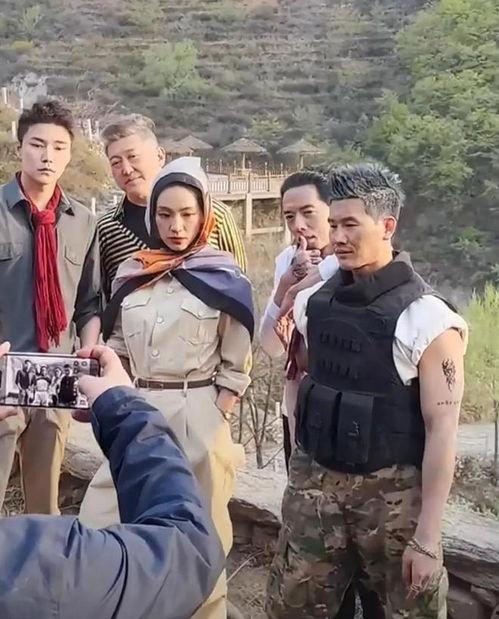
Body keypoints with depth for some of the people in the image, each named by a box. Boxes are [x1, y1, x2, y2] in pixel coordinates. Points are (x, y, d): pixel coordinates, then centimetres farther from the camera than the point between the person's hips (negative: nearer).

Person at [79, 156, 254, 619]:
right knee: (101, 525, 7)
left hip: (199, 418, -4)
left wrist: (215, 424, -11)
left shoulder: (223, 280, -4)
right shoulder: (131, 274, 7)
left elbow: (236, 368, -2)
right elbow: (117, 352, 13)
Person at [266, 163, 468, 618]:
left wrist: (428, 535, -15)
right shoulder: (316, 301, 1)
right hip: (315, 479, 5)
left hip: (391, 490, -5)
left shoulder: (427, 317, -14)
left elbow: (442, 430, -15)